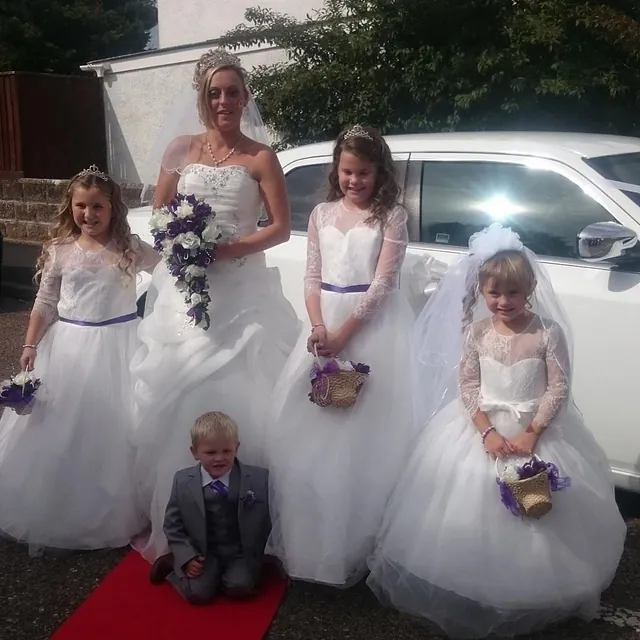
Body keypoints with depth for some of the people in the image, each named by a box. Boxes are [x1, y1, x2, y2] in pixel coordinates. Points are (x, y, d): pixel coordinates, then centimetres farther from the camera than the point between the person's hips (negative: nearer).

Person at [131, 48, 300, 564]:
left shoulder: (260, 157, 0)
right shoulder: (181, 149, 9)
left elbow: (281, 228, -4)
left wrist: (227, 250, -16)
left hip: (241, 288, -3)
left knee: (235, 398, -1)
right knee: (175, 395, 5)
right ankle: (174, 521, 19)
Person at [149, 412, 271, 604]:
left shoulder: (258, 478, -11)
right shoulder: (183, 481, -7)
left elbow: (263, 522, -4)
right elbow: (173, 525, 1)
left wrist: (254, 560, -9)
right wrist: (187, 558, -11)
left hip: (240, 552, -1)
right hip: (203, 552, 1)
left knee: (239, 587, -24)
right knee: (198, 594, -18)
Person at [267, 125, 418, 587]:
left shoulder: (391, 216, 0)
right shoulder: (322, 214, 12)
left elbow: (383, 283, -9)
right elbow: (312, 279, 8)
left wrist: (344, 335, -16)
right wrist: (318, 327, -9)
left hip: (373, 325, -4)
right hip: (326, 323, 4)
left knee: (367, 428, -4)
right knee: (313, 428, 4)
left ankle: (358, 542, 9)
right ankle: (309, 539, 18)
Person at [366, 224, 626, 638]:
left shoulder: (548, 332, -11)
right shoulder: (475, 331, -6)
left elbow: (559, 388, -9)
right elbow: (467, 386, -6)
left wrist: (532, 432, -18)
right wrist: (487, 431, -17)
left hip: (537, 428, -1)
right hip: (481, 425, 2)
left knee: (537, 515, 3)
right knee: (469, 511, 4)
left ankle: (533, 600, 25)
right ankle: (470, 595, 24)